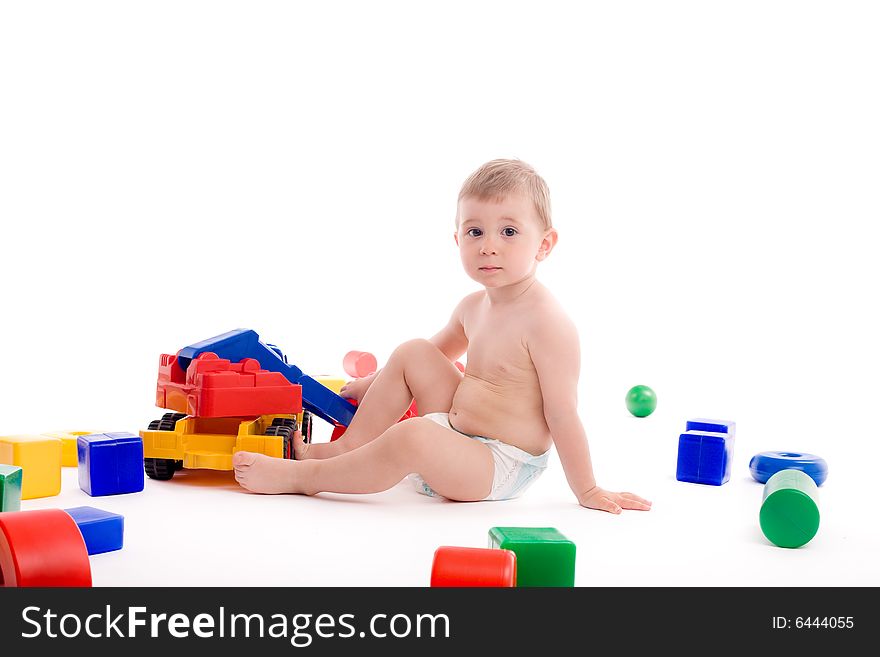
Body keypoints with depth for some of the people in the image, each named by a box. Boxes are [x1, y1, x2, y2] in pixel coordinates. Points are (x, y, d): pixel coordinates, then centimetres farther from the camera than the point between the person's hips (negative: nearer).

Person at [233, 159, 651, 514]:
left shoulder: (547, 322, -22)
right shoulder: (472, 307, 5)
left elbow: (562, 415, -20)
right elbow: (436, 351, 25)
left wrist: (587, 491, -14)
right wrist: (373, 383, 25)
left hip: (500, 470, -9)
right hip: (457, 430, 9)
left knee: (413, 437, -34)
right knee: (411, 354, 9)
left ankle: (302, 476, -17)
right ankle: (350, 447, 5)